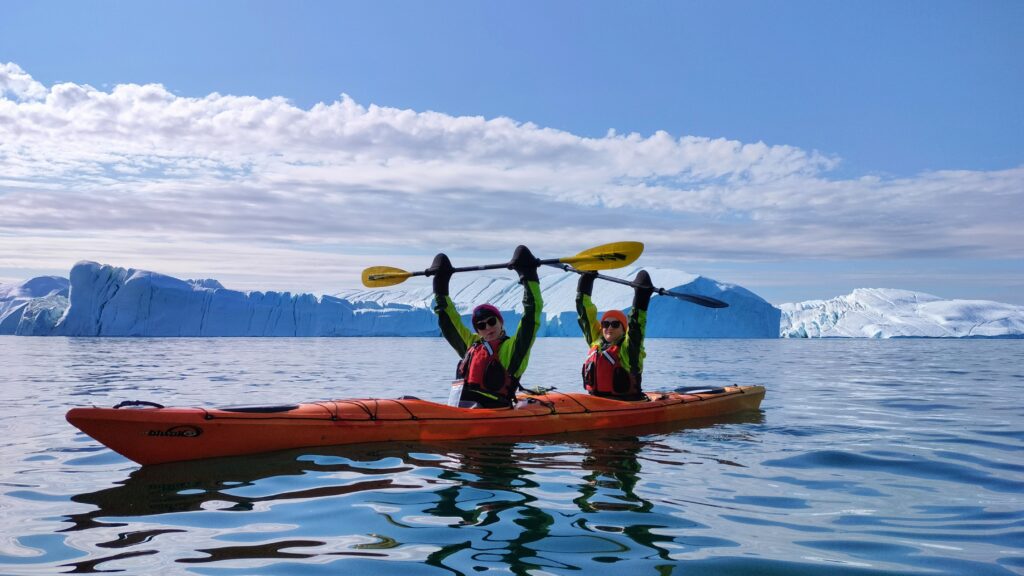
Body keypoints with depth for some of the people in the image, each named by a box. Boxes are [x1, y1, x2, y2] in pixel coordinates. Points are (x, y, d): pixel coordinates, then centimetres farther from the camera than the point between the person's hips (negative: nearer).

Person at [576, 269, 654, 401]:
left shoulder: (628, 348, -2)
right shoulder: (596, 341, 13)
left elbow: (635, 323, -16)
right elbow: (585, 313, 17)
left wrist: (641, 294, -20)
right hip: (596, 401, 5)